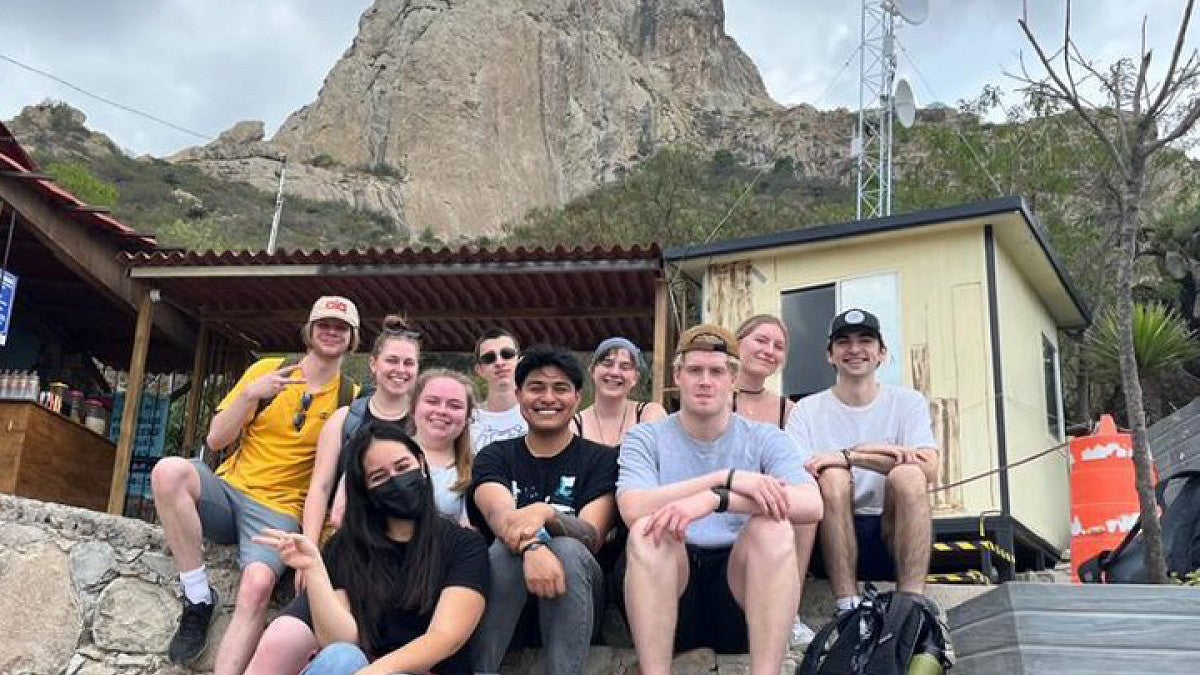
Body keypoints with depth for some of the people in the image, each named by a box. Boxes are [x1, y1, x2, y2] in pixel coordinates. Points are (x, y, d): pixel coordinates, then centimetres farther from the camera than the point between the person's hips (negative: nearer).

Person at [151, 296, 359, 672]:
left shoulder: (352, 398, 4)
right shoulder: (267, 370, 6)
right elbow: (216, 440, 3)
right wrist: (250, 395, -14)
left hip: (279, 511, -2)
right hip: (229, 491, 2)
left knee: (257, 586, -33)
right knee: (169, 470, -30)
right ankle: (198, 598, -18)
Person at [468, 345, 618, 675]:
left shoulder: (601, 459, 5)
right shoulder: (494, 456, 9)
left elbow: (592, 537, -11)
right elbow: (499, 514, -14)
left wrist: (545, 514, -34)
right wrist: (531, 547, -38)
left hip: (575, 595, -1)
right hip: (504, 589, 1)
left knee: (567, 550, -32)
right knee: (506, 548, -31)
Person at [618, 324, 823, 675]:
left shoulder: (765, 439, 6)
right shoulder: (645, 439, 6)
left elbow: (812, 505, -15)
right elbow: (633, 509, -15)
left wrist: (713, 499, -27)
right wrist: (727, 478, -22)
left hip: (741, 584, 1)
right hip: (667, 585, 0)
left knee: (774, 525, -27)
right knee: (647, 529, -29)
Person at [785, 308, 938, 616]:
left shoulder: (908, 402, 8)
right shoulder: (808, 410, 7)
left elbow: (928, 469, -10)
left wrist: (849, 455, -19)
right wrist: (876, 452, -17)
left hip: (895, 536, 1)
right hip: (832, 539, 0)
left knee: (908, 475, -27)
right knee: (833, 477, -28)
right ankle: (847, 607, -30)